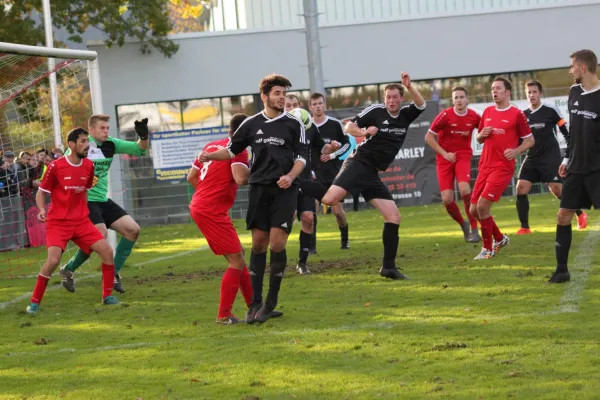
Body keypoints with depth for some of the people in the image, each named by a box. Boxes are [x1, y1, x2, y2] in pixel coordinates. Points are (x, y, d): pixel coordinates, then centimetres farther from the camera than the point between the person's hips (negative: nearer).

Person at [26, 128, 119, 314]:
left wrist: (84, 211, 15)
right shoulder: (56, 167, -11)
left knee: (106, 250, -9)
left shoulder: (88, 166, 4)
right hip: (58, 222, -5)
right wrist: (42, 209, -20)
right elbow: (41, 192, -3)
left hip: (81, 221, 5)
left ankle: (107, 295, 8)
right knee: (53, 260, -23)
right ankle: (34, 302, -6)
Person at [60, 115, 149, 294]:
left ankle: (113, 273, 10)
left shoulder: (111, 144, 6)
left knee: (133, 230, 0)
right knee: (100, 234, -25)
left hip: (103, 200, 8)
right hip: (84, 200, -8)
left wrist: (143, 136, -16)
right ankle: (68, 270, -4)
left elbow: (139, 149, 5)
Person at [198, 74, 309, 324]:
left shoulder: (293, 124, 3)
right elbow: (232, 150, 16)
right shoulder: (252, 124, 8)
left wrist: (290, 176, -14)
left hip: (284, 190, -2)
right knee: (258, 244, 1)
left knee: (277, 244, -10)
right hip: (258, 188, 2)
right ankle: (255, 303, 7)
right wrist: (210, 156, -1)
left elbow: (302, 156, 3)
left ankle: (271, 302, 3)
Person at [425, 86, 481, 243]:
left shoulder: (474, 117, -4)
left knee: (464, 189, -25)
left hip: (463, 155, 0)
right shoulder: (445, 115, -11)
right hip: (445, 158, 0)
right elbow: (428, 137, -7)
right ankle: (463, 224, 21)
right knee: (447, 199, -8)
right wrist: (444, 153, -13)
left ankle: (474, 229, -14)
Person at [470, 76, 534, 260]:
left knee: (482, 205, -18)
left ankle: (488, 248, -2)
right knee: (474, 209, 5)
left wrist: (515, 151, -16)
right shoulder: (487, 112, 13)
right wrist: (482, 134, 0)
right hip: (485, 167, 7)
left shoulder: (517, 114, -3)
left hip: (503, 167, -7)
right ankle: (499, 238, 28)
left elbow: (530, 140, 1)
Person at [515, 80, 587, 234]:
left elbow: (566, 132, -1)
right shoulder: (523, 115, 8)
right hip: (532, 158, 5)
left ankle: (580, 214, 15)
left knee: (558, 190, -9)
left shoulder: (551, 111, -6)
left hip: (551, 157, -5)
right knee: (521, 188, -9)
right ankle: (524, 227, -4)